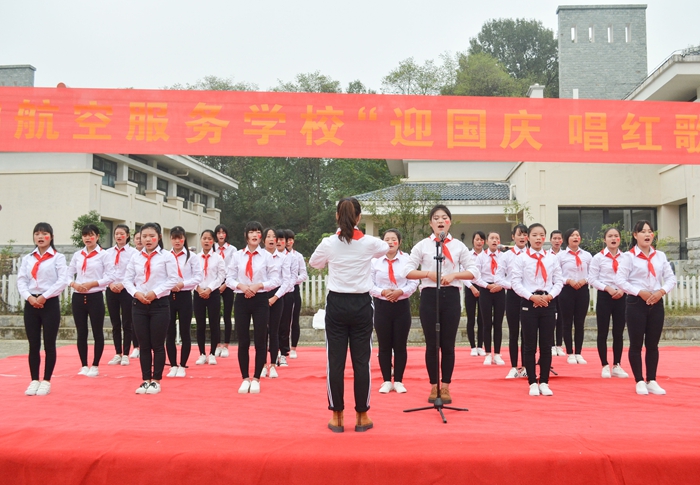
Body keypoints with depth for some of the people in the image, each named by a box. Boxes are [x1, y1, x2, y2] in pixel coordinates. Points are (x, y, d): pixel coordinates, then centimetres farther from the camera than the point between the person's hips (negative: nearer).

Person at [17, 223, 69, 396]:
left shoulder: (58, 257, -1)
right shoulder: (27, 258, 11)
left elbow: (62, 281, -10)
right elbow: (21, 280, 5)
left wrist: (44, 297, -15)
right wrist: (29, 297, -11)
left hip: (50, 304, -3)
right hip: (31, 304, 4)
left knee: (49, 344, 1)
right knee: (33, 344, 7)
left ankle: (46, 382, 10)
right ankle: (34, 381, 16)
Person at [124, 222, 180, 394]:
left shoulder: (167, 256, -3)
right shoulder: (136, 257, 8)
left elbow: (173, 279, -7)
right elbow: (127, 279, 9)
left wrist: (155, 292, -15)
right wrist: (136, 293, -9)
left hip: (159, 304, -3)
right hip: (139, 304, 4)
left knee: (157, 345, 3)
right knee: (144, 345, 9)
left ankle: (156, 380, 13)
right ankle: (146, 380, 19)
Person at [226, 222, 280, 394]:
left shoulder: (267, 256, -1)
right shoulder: (237, 255, 3)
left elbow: (276, 280, -2)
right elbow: (229, 279, 3)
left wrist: (259, 285, -16)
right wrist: (242, 286, -14)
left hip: (261, 300, -1)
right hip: (241, 300, 1)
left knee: (260, 341, 4)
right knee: (243, 341, 6)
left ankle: (256, 379, 17)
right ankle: (245, 378, 19)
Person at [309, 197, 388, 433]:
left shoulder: (329, 243, -5)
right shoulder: (369, 243, -4)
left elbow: (313, 263, 15)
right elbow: (386, 248, 19)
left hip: (336, 304, 0)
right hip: (361, 305, 0)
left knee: (335, 361, 5)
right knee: (361, 361, 6)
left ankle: (337, 416, 11)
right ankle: (362, 416, 13)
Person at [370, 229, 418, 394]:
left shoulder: (407, 260, -3)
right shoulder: (375, 261, -1)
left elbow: (414, 283, -3)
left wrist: (401, 292, -17)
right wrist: (382, 292, -16)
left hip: (402, 306, 0)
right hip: (382, 306, 0)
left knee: (400, 345, 7)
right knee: (384, 346, 7)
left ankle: (398, 381, 19)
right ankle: (386, 381, 18)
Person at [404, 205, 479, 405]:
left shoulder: (458, 245, 6)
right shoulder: (422, 245, 3)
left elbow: (474, 271, 5)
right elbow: (407, 271, -1)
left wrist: (454, 275, -11)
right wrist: (428, 273, -14)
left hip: (451, 296, 1)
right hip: (429, 296, -1)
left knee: (448, 344, 5)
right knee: (432, 344, 4)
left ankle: (445, 387, 17)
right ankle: (434, 387, 17)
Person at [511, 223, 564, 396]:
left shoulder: (552, 258, 7)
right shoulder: (521, 258, -1)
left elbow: (559, 280, 7)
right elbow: (515, 282, -6)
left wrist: (550, 295, -10)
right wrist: (532, 296, -14)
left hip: (548, 302, 2)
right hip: (528, 303, -2)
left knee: (546, 345, 6)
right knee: (529, 345, 3)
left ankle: (544, 382, 17)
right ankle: (533, 383, 13)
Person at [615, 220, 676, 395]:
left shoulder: (660, 256, 8)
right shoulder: (629, 256, -5)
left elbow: (671, 278, 7)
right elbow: (620, 280, -11)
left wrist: (662, 291, -11)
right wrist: (640, 292, -17)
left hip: (656, 303, 4)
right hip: (636, 303, -4)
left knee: (653, 344, 9)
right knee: (636, 344, 2)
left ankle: (652, 381, 19)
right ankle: (640, 381, 12)